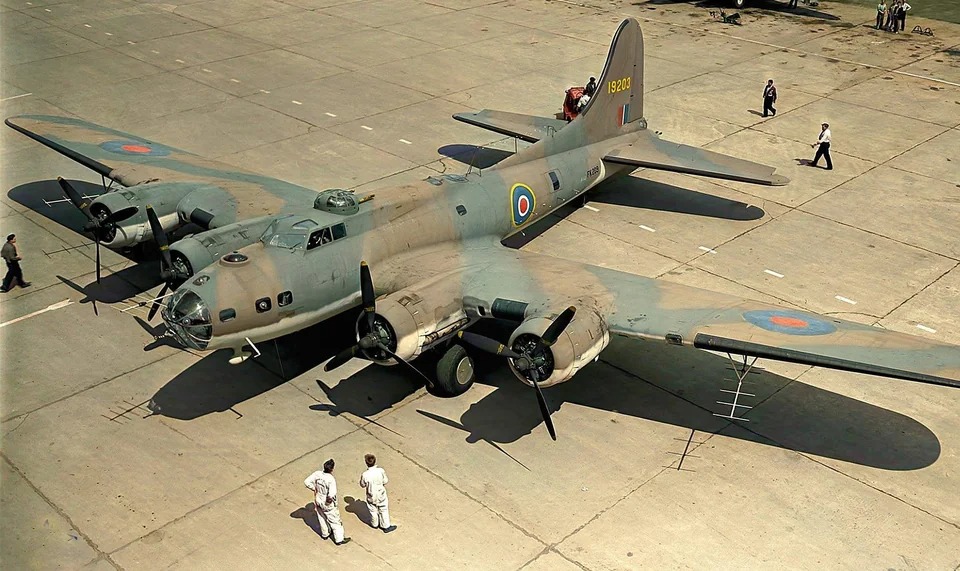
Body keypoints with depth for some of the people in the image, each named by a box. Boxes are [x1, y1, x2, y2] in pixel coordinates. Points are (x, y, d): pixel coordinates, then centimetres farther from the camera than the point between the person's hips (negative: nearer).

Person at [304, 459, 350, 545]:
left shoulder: (317, 474, -17)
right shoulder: (331, 480, -34)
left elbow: (307, 482, -8)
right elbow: (331, 495, -40)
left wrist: (315, 488, 1)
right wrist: (331, 499, -17)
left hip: (318, 501, 6)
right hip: (327, 505, -6)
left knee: (322, 518, 29)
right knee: (335, 521, 14)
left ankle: (325, 533, 51)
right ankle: (339, 539, 27)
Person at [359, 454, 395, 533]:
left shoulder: (365, 474, -28)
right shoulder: (380, 471, -24)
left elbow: (362, 485, -10)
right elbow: (385, 481, -9)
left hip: (371, 496, 0)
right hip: (381, 495, 0)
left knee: (373, 511, 24)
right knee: (383, 511, 19)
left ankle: (375, 524, 46)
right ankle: (386, 526, 31)